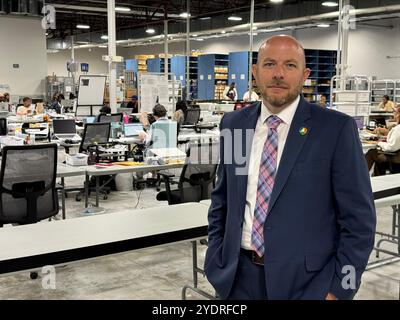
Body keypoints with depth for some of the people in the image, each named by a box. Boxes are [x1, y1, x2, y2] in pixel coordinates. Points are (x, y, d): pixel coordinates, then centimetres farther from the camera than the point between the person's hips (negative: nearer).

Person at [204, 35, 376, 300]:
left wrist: (340, 290, -10)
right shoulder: (233, 124, 2)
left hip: (306, 281, -3)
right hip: (238, 276, 4)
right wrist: (217, 260, 5)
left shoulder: (336, 128, -10)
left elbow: (358, 218, -8)